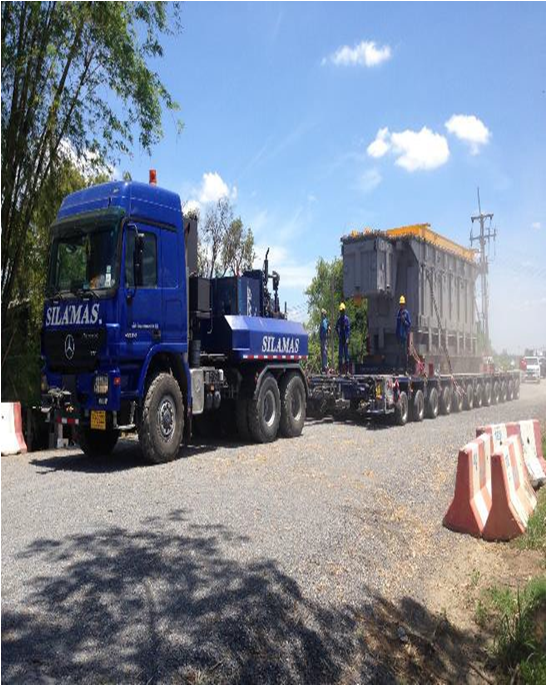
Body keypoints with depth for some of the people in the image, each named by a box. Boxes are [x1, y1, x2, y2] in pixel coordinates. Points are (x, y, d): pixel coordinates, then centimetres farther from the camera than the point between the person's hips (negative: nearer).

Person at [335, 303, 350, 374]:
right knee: (340, 353, 3)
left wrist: (347, 338, -16)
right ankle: (340, 368, 7)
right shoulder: (339, 319, 8)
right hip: (340, 339, 3)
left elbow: (348, 329, -8)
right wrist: (338, 335, 5)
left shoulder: (346, 319, -4)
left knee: (346, 352, -2)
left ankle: (347, 368, 1)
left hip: (345, 339, -3)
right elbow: (337, 328, 18)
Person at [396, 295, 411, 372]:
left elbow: (409, 324, -5)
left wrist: (404, 321, -21)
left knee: (405, 351, -4)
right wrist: (396, 334, 16)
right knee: (400, 350, 7)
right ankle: (399, 366, 11)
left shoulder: (406, 313, -5)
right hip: (399, 334, 5)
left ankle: (406, 367, -1)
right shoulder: (398, 313, 13)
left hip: (405, 334, -5)